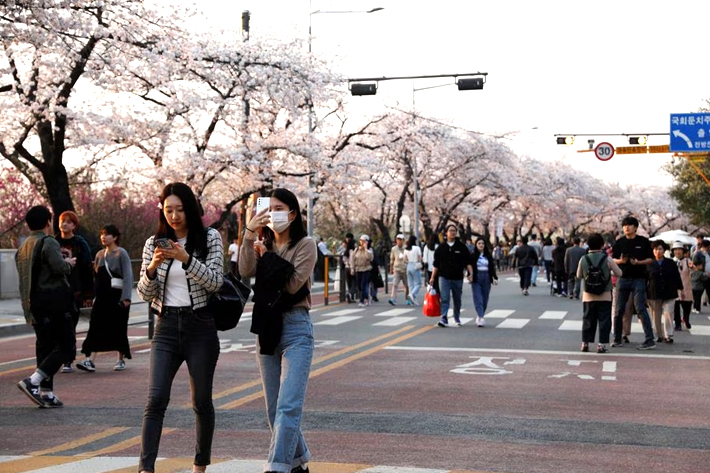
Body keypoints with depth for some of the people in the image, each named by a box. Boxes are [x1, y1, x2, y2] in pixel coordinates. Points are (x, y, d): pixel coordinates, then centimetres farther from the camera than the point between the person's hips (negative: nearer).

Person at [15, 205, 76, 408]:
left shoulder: (23, 247, 16)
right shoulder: (48, 243, -11)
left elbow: (25, 275, 17)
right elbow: (60, 267, -22)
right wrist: (69, 263, -2)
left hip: (34, 304, 9)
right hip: (54, 302, -9)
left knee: (45, 346, 12)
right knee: (66, 346, -5)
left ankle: (46, 393, 9)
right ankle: (33, 381, -18)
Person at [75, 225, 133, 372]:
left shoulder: (121, 254, -6)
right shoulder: (100, 255, 13)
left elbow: (128, 276, -11)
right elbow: (97, 276, 17)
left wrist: (126, 297, -18)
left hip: (117, 296, -5)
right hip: (102, 296, 5)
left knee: (118, 328, 4)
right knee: (96, 327, -5)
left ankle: (121, 359, 17)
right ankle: (90, 360, -12)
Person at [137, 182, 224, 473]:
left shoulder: (210, 238, -1)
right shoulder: (154, 243, 6)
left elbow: (215, 282, -10)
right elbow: (144, 294, 4)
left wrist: (186, 258, -23)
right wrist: (152, 268, -16)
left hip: (200, 326, -1)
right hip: (166, 327, 1)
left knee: (201, 401, 8)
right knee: (155, 399, -11)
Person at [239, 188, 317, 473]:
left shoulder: (305, 245, -3)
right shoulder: (264, 245, 12)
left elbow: (293, 283, -14)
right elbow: (246, 271, -7)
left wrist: (266, 257, -5)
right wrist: (250, 234, -15)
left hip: (296, 328, -6)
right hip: (266, 329, 6)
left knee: (288, 406, -14)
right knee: (274, 408, 11)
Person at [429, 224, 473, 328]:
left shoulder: (461, 247, 2)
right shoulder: (441, 248, 4)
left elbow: (468, 262, 1)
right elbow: (436, 264, 7)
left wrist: (470, 274, -12)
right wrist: (432, 277, 4)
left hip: (458, 278, 1)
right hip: (444, 278, -1)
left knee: (457, 300, 13)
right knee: (444, 299, -13)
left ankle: (457, 318, 30)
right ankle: (444, 319, -20)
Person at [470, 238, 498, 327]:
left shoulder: (488, 256, 9)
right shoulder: (473, 256, 0)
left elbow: (492, 268, 11)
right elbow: (470, 267, -2)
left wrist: (495, 277, 3)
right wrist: (470, 276, -14)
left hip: (486, 279, 4)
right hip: (476, 279, -4)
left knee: (485, 299, 5)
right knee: (478, 299, -10)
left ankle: (479, 316, 17)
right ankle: (481, 318, -18)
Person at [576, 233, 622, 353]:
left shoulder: (583, 259, -4)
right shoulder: (607, 259, -9)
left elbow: (579, 276, 7)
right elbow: (619, 273, -2)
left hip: (588, 296, 2)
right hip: (604, 296, -2)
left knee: (587, 320, 11)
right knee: (604, 320, 3)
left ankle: (585, 343, 12)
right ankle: (602, 344, -1)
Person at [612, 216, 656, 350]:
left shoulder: (643, 241, 1)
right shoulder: (619, 242, 8)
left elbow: (650, 259, 2)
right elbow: (613, 259, 9)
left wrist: (638, 262, -15)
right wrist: (620, 261, -13)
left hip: (638, 279, -3)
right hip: (623, 278, 3)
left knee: (640, 308, -11)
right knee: (619, 310, 5)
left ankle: (650, 340, -10)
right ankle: (617, 339, 17)